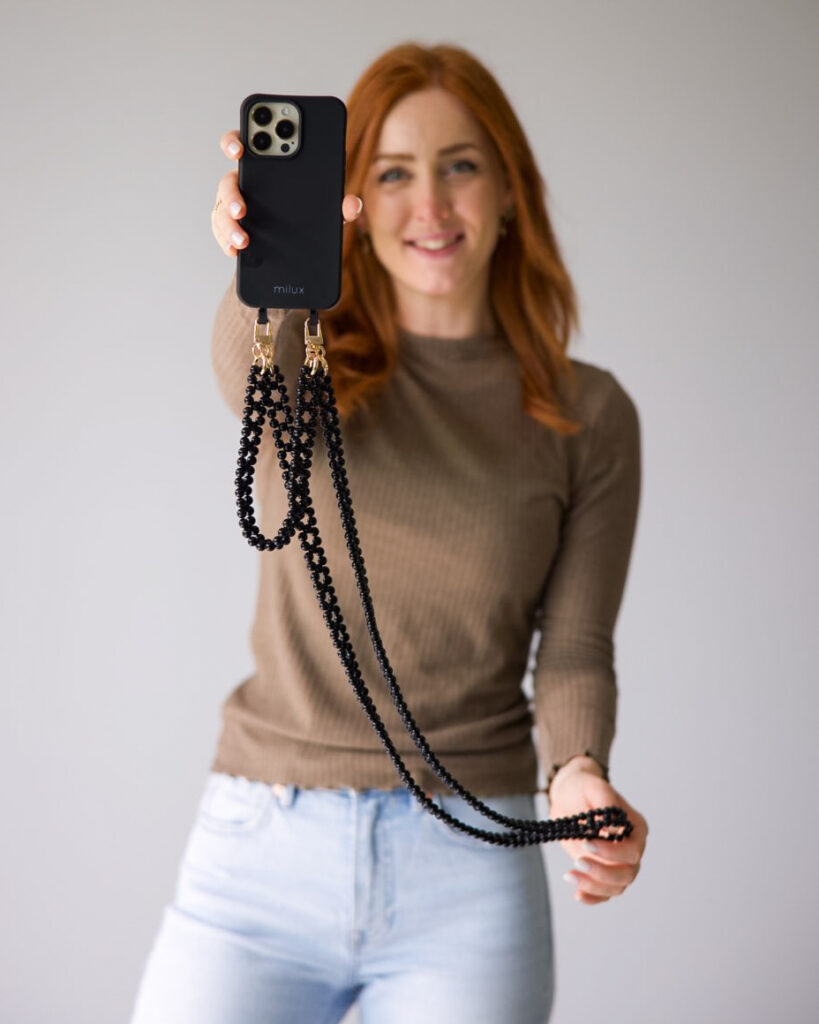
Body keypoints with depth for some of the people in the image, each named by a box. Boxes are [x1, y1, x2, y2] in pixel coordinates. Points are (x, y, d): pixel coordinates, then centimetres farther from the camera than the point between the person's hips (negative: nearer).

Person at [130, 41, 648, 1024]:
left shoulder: (590, 415, 5)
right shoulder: (316, 368, 3)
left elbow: (574, 646, 2)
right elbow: (249, 371, -21)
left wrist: (579, 777, -19)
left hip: (470, 875, 0)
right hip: (262, 850, 0)